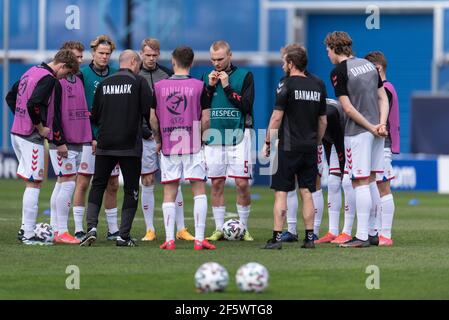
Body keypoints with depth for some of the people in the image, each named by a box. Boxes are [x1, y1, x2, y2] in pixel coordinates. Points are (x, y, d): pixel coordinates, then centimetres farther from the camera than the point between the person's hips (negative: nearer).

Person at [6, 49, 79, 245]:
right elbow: (33, 104, -28)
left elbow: (10, 97, 22)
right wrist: (40, 127, -15)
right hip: (32, 138, -10)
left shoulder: (31, 72, 15)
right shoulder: (49, 79, -15)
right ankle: (28, 235, -4)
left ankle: (25, 228, 19)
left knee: (31, 183, 17)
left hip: (17, 132, 10)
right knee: (33, 184, -5)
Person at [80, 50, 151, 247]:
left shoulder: (104, 83, 8)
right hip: (130, 146, -3)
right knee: (131, 190, 6)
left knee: (97, 186, 12)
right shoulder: (139, 82, -3)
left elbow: (95, 116, 11)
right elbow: (149, 113, -7)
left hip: (105, 145, 3)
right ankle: (124, 236, 2)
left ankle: (92, 227, -6)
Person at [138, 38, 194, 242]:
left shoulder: (167, 75, 9)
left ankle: (181, 229, 3)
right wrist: (142, 130, -8)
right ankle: (150, 230, 6)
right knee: (147, 183, 1)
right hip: (145, 138, -1)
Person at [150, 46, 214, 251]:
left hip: (168, 147, 2)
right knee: (199, 190, 3)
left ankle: (169, 239, 2)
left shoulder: (159, 86, 1)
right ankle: (199, 239, -4)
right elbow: (206, 119, -3)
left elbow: (153, 118, 4)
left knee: (169, 193, 6)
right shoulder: (199, 86, -4)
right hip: (193, 146, -1)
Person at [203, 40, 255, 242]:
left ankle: (243, 228, 3)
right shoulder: (207, 77, 10)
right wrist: (210, 86, -6)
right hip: (214, 137, 3)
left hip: (238, 135, -3)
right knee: (216, 183, 3)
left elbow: (247, 105, -9)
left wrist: (227, 86, -13)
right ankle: (219, 229, 9)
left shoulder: (244, 76, 1)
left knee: (242, 183, -6)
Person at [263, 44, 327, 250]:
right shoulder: (318, 86, 9)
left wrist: (267, 143, -3)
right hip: (309, 148, 5)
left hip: (287, 147, -5)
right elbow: (323, 121, 13)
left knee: (281, 192, -2)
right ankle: (309, 238, 7)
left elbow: (277, 118, -11)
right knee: (306, 193, 9)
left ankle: (277, 238, -5)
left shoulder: (287, 85, -9)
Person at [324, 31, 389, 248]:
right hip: (377, 131, 7)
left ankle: (362, 236, -9)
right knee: (371, 181, 14)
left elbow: (348, 108, -14)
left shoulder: (339, 71, -9)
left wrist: (371, 128, -9)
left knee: (360, 183, -7)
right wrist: (381, 124, -1)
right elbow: (383, 98, 10)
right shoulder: (368, 65, 13)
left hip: (358, 132, -7)